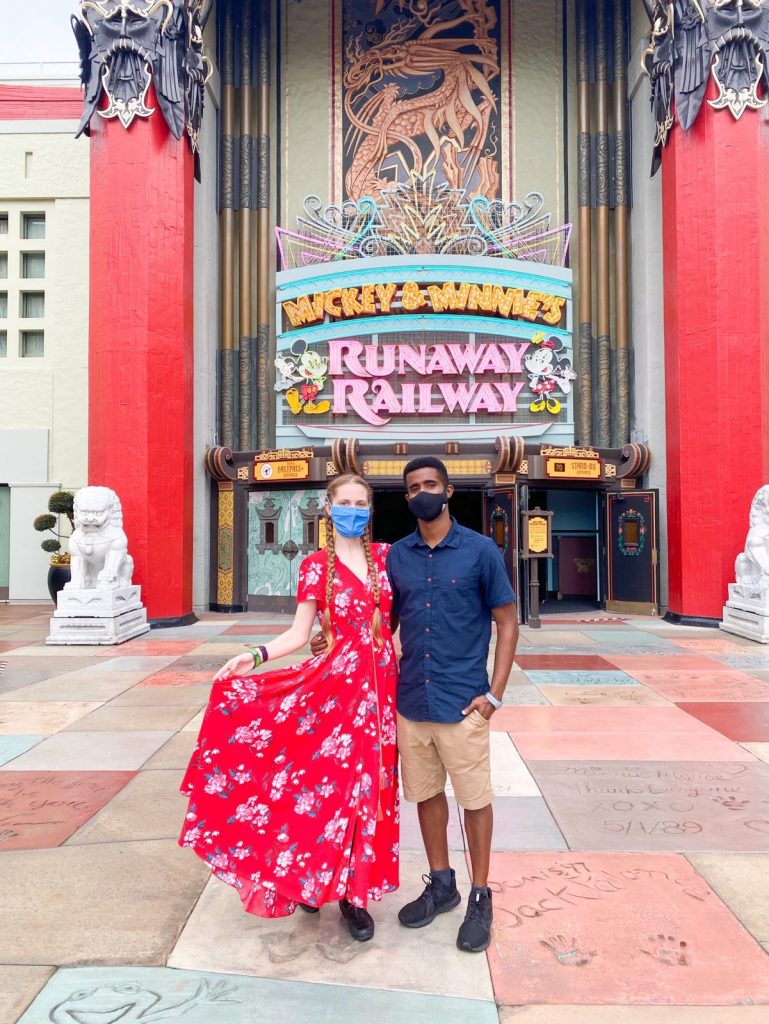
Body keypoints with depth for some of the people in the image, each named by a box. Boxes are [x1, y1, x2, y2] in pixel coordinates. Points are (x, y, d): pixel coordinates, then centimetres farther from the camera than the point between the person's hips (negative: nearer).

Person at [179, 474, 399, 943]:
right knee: (330, 781, 1)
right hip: (335, 682, -3)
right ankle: (309, 878, 24)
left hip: (381, 684, 3)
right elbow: (299, 633, -5)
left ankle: (354, 891, 22)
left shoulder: (385, 556, 5)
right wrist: (256, 656, -19)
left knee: (369, 784, 8)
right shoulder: (317, 566, -3)